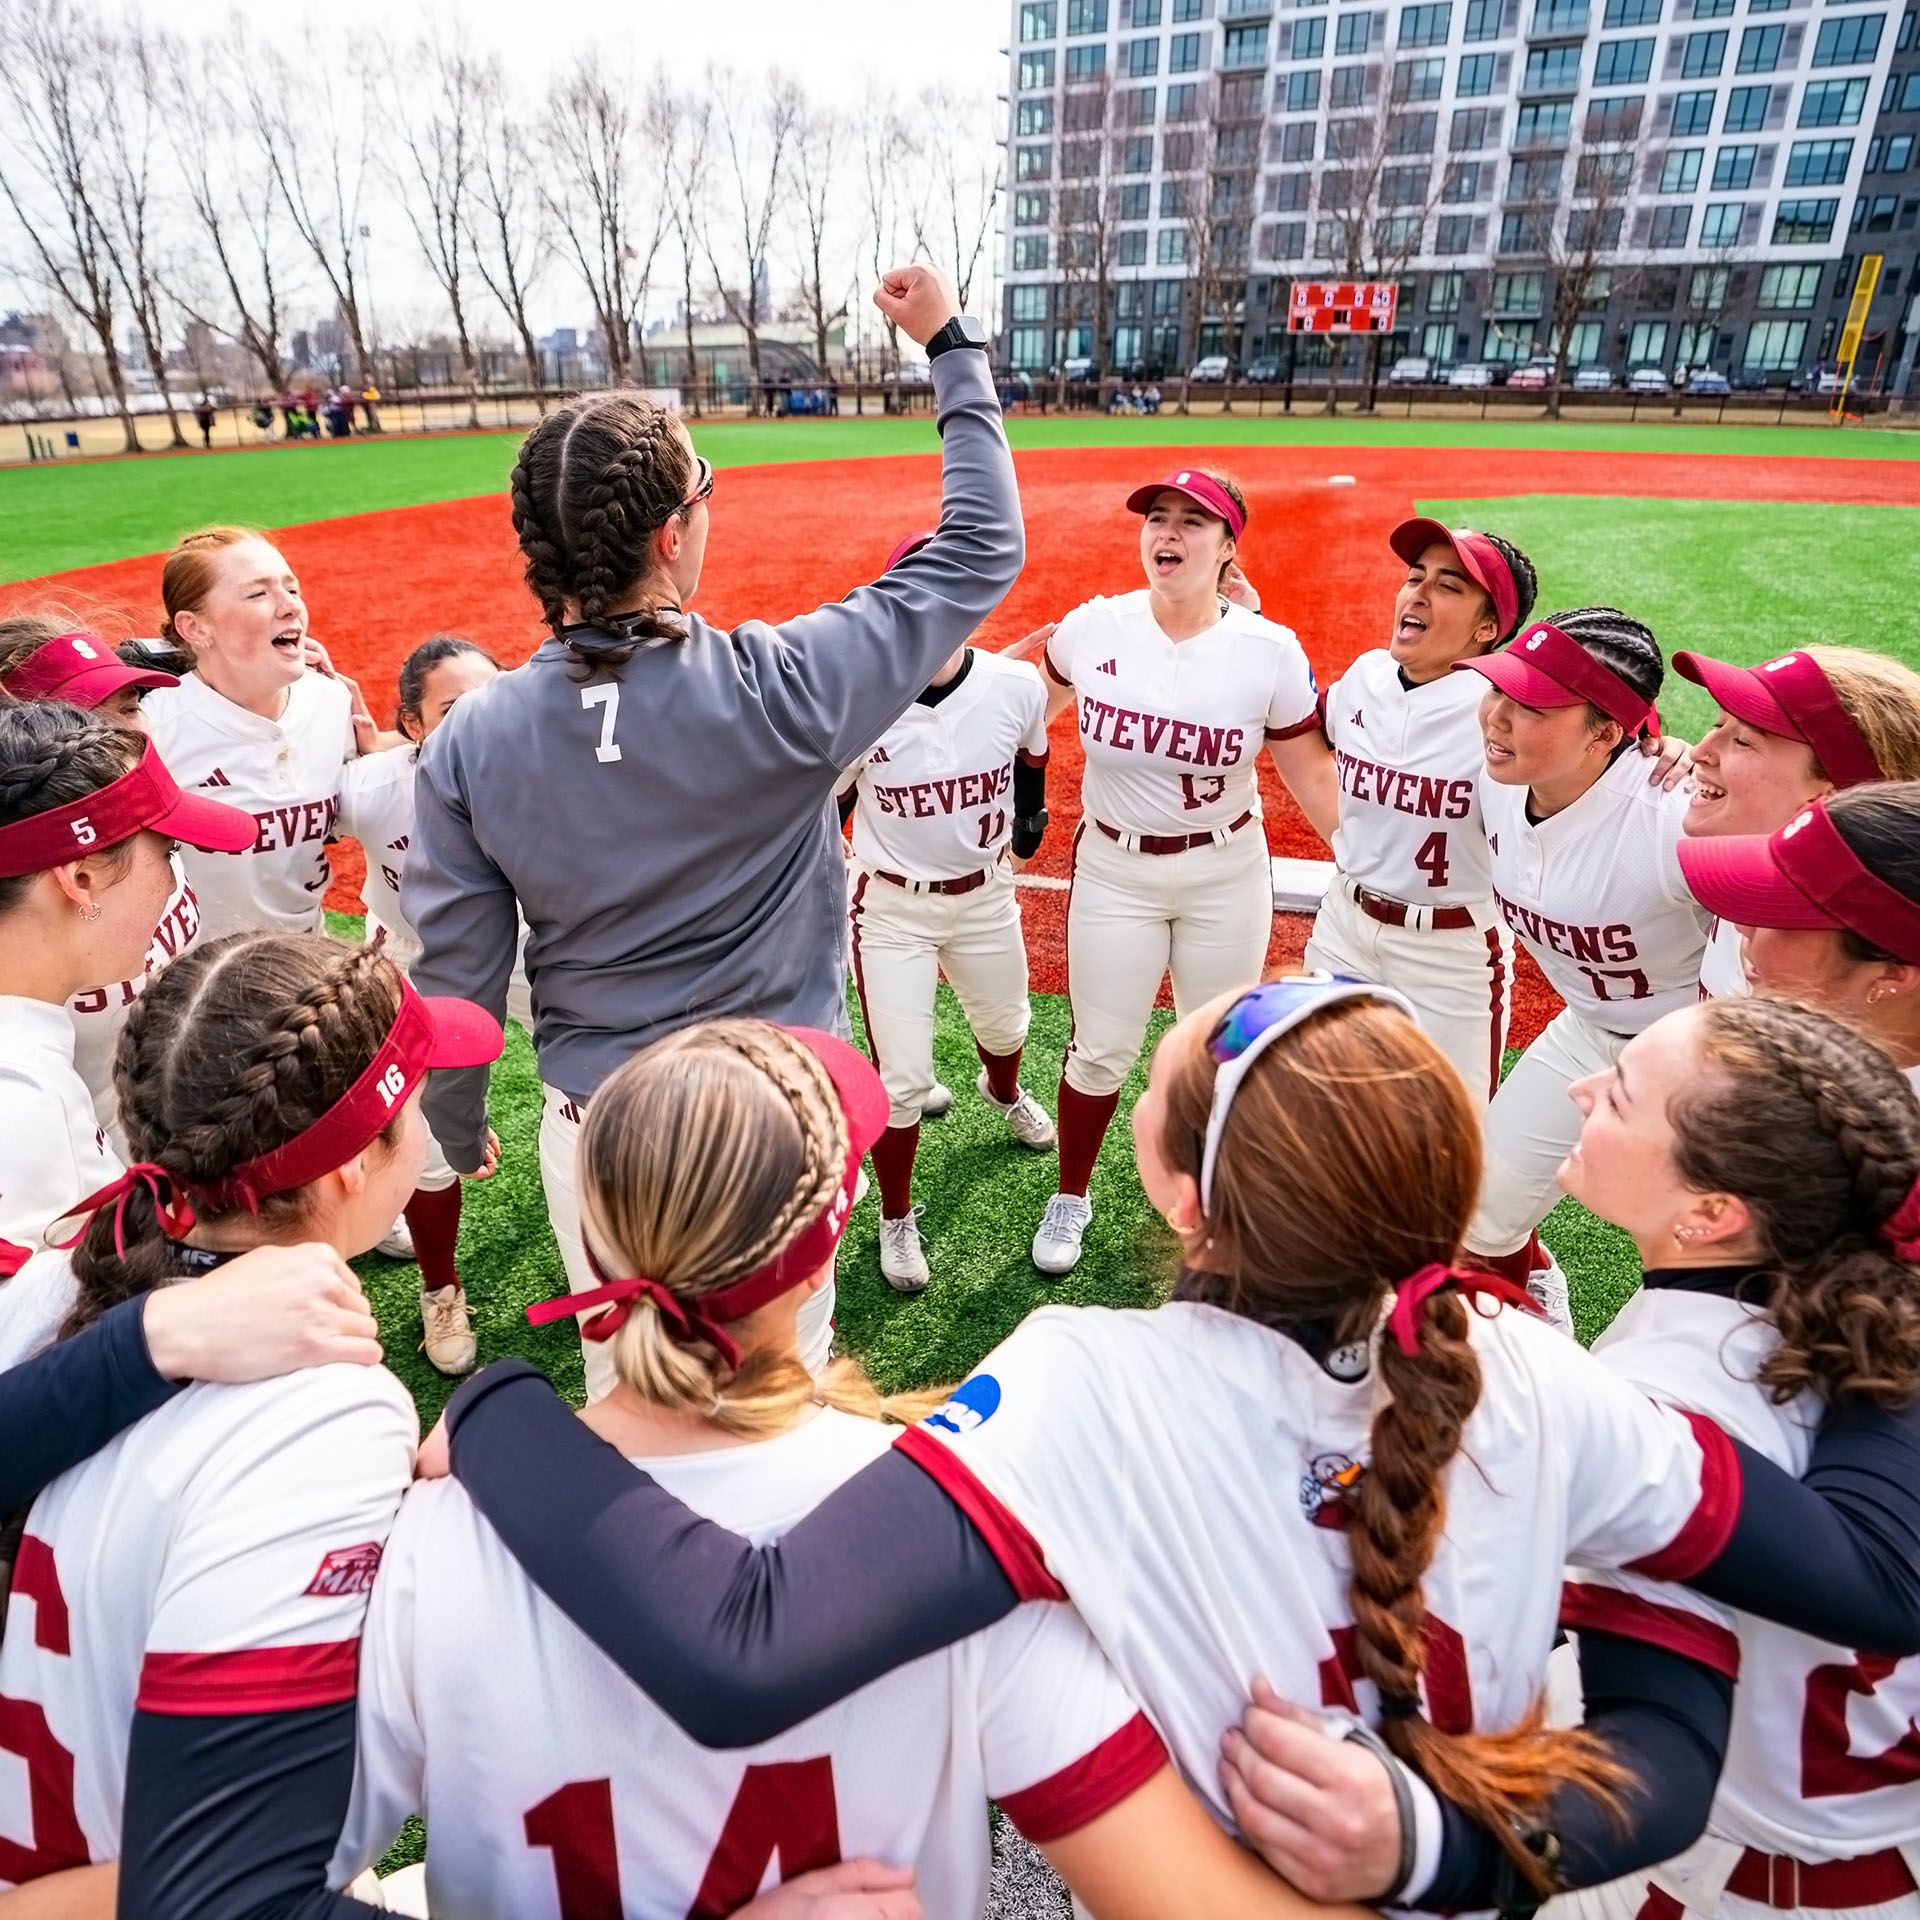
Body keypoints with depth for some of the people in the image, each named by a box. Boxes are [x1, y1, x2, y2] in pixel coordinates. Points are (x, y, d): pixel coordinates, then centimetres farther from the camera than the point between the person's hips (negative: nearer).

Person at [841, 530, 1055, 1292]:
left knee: (1005, 1025, 27)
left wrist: (1029, 815, 22)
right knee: (900, 1080, -2)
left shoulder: (1015, 686, -15)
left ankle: (1003, 1091, 67)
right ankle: (897, 1219, 26)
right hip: (892, 908, -3)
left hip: (987, 896, 4)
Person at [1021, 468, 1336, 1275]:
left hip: (1227, 874, 0)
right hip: (1113, 869, 0)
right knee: (1101, 1050, 9)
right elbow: (1032, 705, 11)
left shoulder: (1270, 651, -12)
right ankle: (1071, 1197, 34)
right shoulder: (1092, 628, -9)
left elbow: (1312, 771, -6)